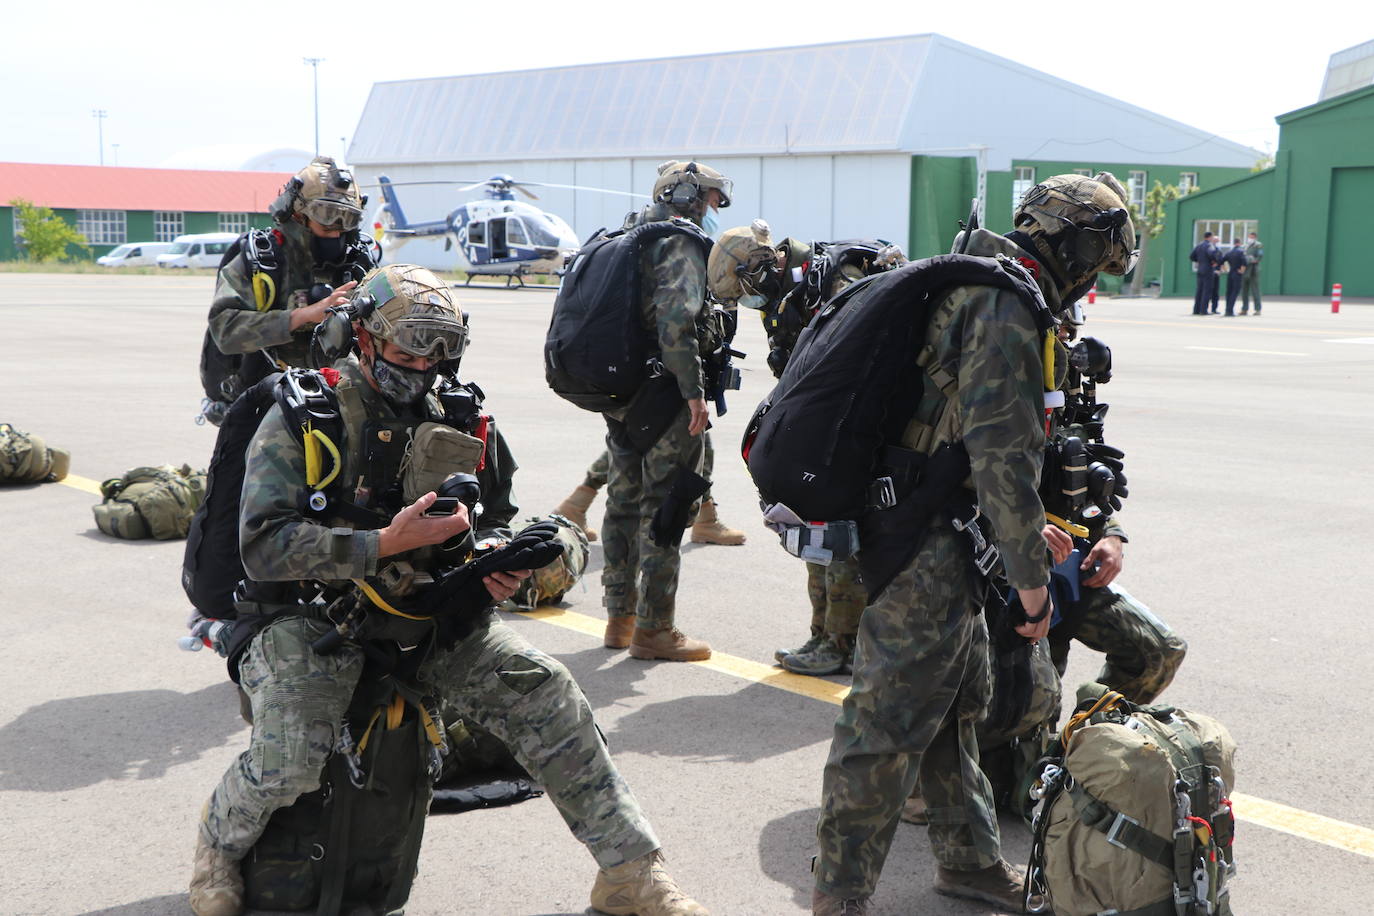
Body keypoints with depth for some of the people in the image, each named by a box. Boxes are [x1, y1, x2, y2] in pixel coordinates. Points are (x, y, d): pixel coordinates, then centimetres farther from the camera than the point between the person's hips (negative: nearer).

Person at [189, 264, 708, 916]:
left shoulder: (447, 421, 10)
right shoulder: (303, 418, -8)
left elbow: (490, 521, 22)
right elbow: (263, 545, -19)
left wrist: (501, 565, -3)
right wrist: (384, 544, -28)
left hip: (424, 617, 5)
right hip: (312, 612, -4)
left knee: (545, 695, -14)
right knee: (288, 760, -29)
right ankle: (220, 838, 9)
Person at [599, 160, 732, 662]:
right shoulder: (682, 244, -11)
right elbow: (675, 322, -25)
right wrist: (695, 390, -21)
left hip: (616, 392, 9)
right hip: (662, 394, -9)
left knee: (625, 499, 16)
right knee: (665, 506, -3)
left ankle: (620, 616, 26)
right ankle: (653, 628, 1)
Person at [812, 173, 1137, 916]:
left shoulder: (969, 284, 16)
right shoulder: (1010, 306, -17)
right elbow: (1005, 453, -22)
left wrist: (1027, 528, 20)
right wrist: (1031, 575, -16)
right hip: (922, 548, -11)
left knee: (955, 702, 20)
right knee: (893, 715, -4)